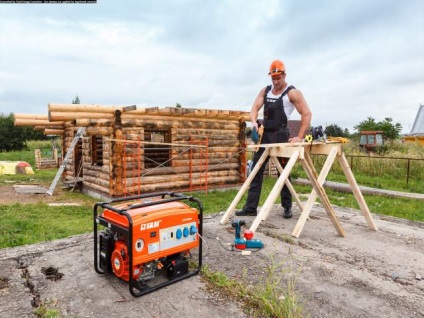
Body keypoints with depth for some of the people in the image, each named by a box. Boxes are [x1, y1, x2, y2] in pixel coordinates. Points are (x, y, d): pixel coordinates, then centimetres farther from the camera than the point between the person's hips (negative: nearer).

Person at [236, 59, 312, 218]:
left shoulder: (292, 93, -4)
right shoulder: (265, 91, 12)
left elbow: (307, 114, -8)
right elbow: (255, 108, 3)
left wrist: (300, 137, -15)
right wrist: (254, 122, -19)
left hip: (280, 135, -5)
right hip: (264, 134, 5)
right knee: (256, 171, 3)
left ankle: (287, 207, 19)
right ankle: (251, 207, 8)